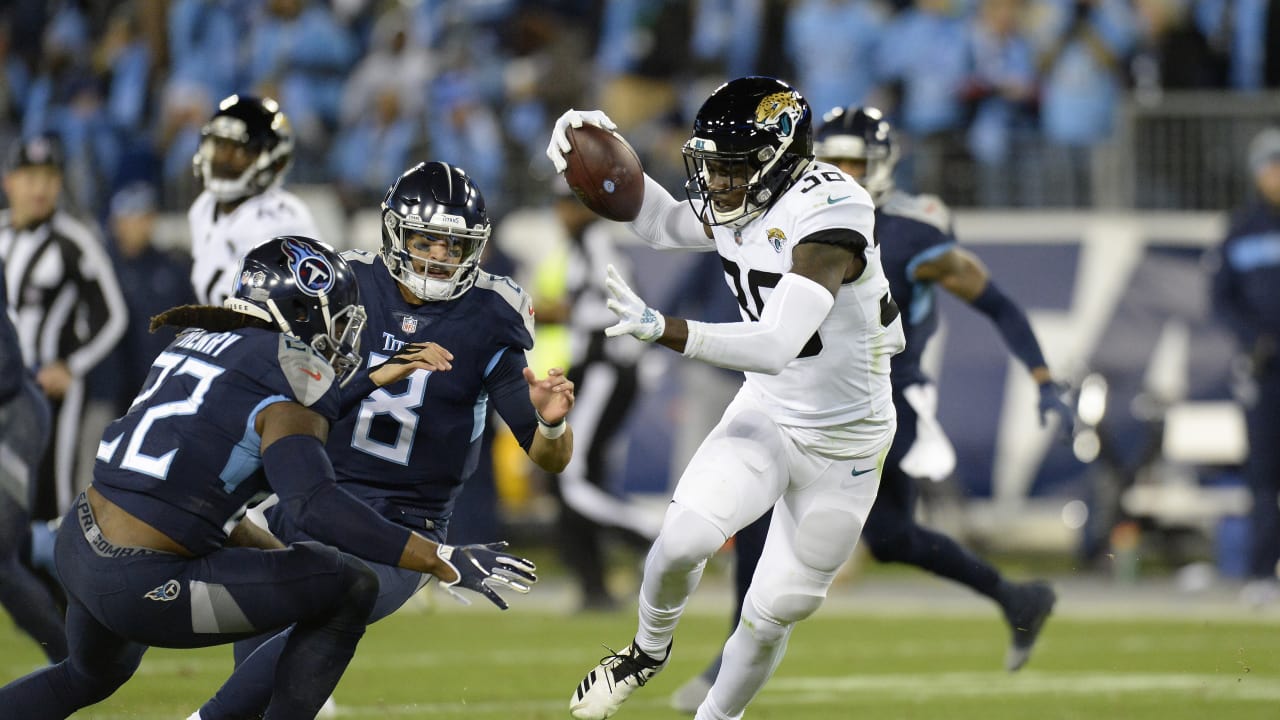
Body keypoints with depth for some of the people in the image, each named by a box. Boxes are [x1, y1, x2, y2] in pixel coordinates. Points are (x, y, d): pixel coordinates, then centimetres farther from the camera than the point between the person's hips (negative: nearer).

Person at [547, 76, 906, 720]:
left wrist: (661, 329, -48)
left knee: (772, 615, 6)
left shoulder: (827, 213, -29)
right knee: (682, 540, -20)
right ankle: (650, 648, 10)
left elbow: (776, 346, -38)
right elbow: (663, 225, 17)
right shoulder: (738, 209, -6)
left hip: (844, 443, -5)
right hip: (766, 415, 5)